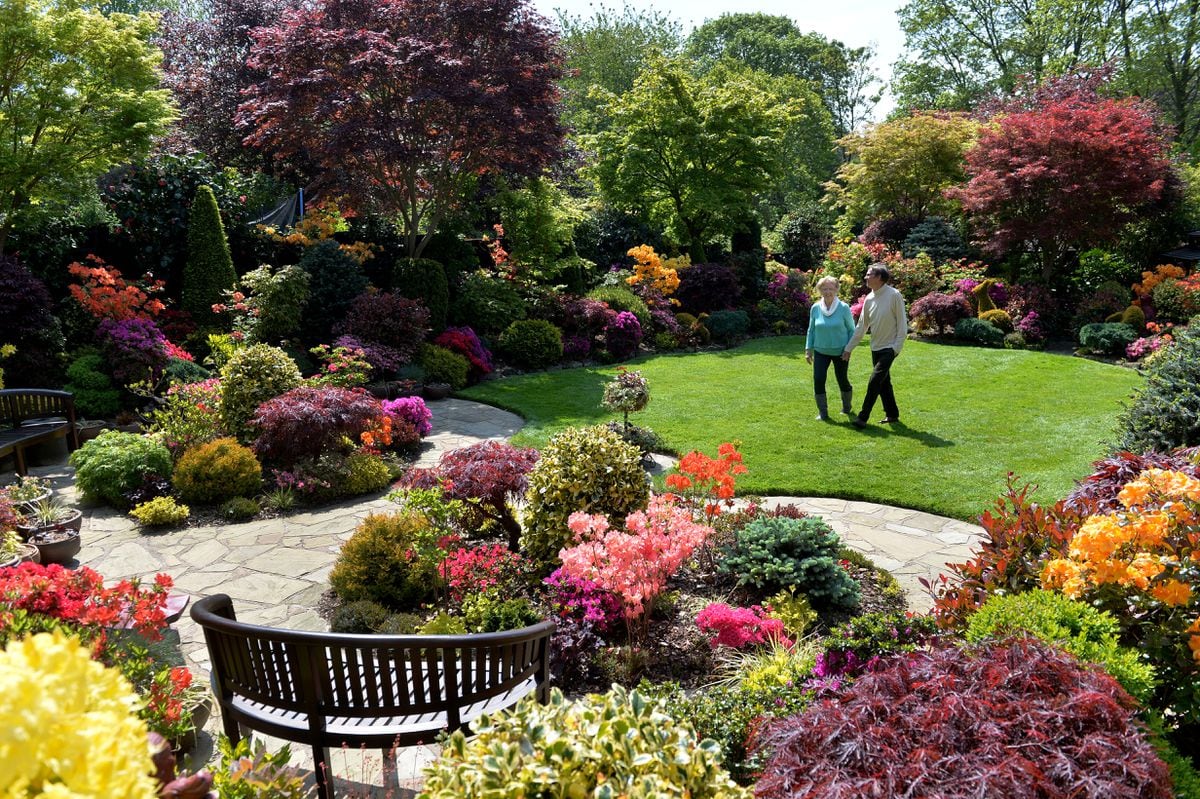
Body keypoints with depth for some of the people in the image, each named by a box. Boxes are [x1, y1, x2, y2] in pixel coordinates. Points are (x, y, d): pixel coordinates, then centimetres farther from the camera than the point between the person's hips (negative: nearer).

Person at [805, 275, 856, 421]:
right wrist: (808, 349, 5)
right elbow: (811, 330, 7)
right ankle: (822, 412, 5)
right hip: (821, 351, 2)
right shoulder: (815, 308, -3)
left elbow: (851, 330, -1)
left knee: (842, 380, 7)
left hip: (840, 351, -2)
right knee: (818, 379, -10)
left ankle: (847, 407, 34)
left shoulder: (844, 308, -10)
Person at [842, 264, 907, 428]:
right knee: (883, 382, 13)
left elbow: (902, 323, -11)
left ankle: (863, 417, -10)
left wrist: (897, 347, -16)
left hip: (889, 347, -7)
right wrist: (849, 348, 9)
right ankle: (892, 414, 24)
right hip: (875, 347, 7)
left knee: (875, 381, -12)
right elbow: (861, 327, 10)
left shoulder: (894, 295, -13)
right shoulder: (869, 299, 5)